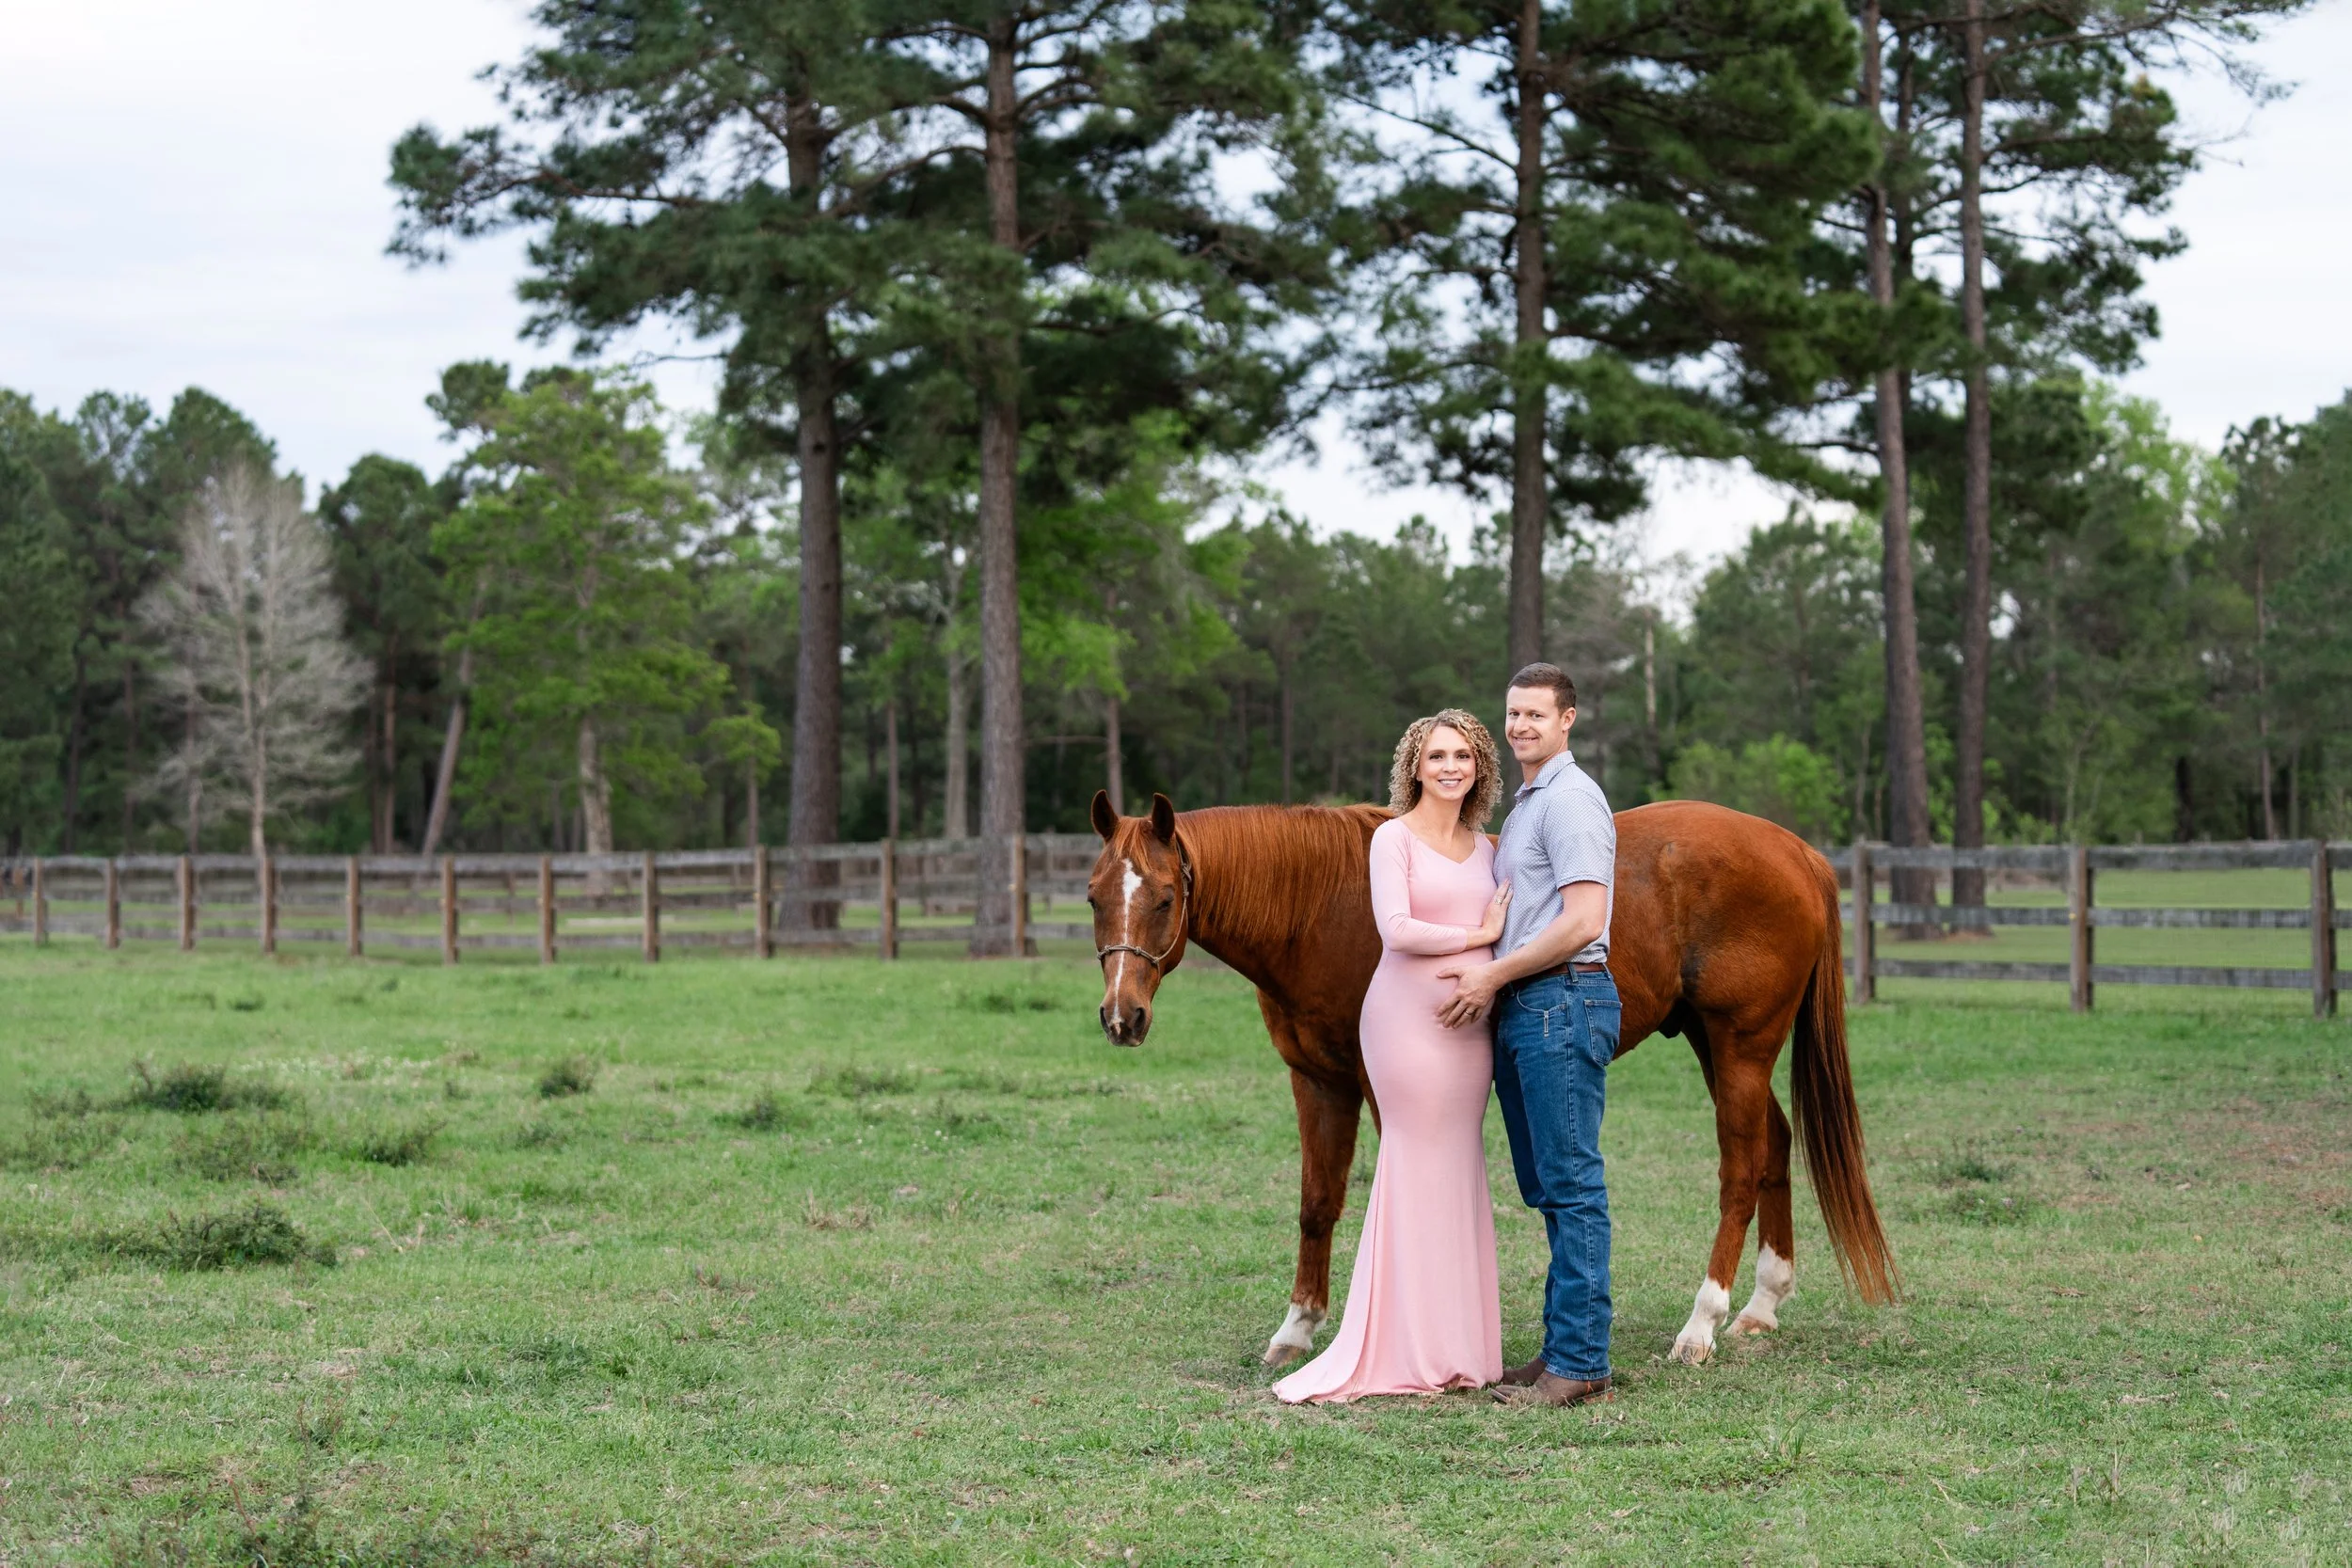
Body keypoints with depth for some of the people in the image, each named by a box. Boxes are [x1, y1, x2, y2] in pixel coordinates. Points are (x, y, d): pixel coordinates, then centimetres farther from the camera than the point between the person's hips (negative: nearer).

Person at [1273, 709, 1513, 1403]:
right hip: (1409, 1014, -6)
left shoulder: (1486, 848, 14)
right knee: (1421, 1167, -4)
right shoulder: (1394, 838, -4)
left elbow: (1501, 932, 17)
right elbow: (1397, 929, -16)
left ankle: (1456, 1342, 15)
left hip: (1470, 1022, 6)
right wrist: (1478, 935, -10)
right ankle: (1414, 1349, 2)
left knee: (1460, 1170, 9)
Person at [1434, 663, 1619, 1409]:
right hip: (1521, 1011, 11)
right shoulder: (1527, 803, 21)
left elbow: (1582, 921, -20)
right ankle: (1564, 1349, 18)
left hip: (1563, 1004, -11)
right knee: (1547, 1188, 12)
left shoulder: (1571, 800, -11)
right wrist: (1490, 976, 12)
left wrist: (1493, 975, -15)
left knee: (1572, 1185, -9)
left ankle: (1579, 1363, -7)